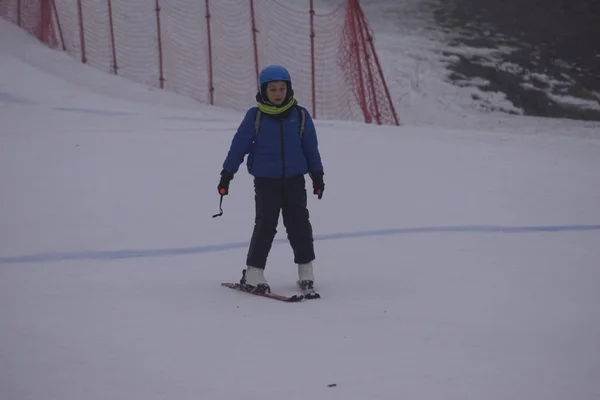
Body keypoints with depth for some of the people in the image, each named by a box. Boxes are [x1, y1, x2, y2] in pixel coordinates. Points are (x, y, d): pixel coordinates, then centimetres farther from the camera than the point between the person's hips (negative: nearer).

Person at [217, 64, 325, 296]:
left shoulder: (300, 116, 2)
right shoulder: (255, 116, -3)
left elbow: (311, 147, 11)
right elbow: (239, 145, 0)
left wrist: (317, 176, 14)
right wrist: (226, 174, 0)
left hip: (294, 179, 2)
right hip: (265, 180, -2)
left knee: (299, 223, 2)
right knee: (265, 225, -5)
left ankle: (306, 270, 13)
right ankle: (253, 273, 3)